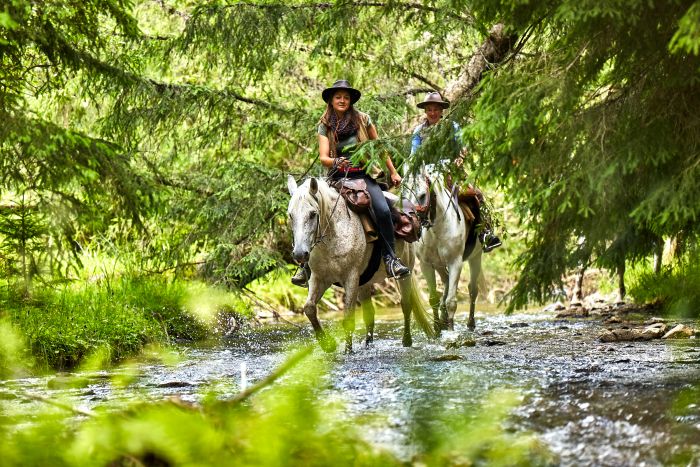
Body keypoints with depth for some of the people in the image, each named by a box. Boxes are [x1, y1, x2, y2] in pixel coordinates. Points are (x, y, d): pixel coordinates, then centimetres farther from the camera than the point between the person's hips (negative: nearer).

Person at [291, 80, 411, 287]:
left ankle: (390, 258, -15)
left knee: (382, 210, -27)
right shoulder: (325, 126, 3)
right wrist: (336, 161, -29)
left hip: (363, 174, -1)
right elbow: (323, 157, -7)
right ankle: (307, 264, -7)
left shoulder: (363, 120, 4)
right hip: (338, 176, 1)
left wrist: (393, 172, 14)